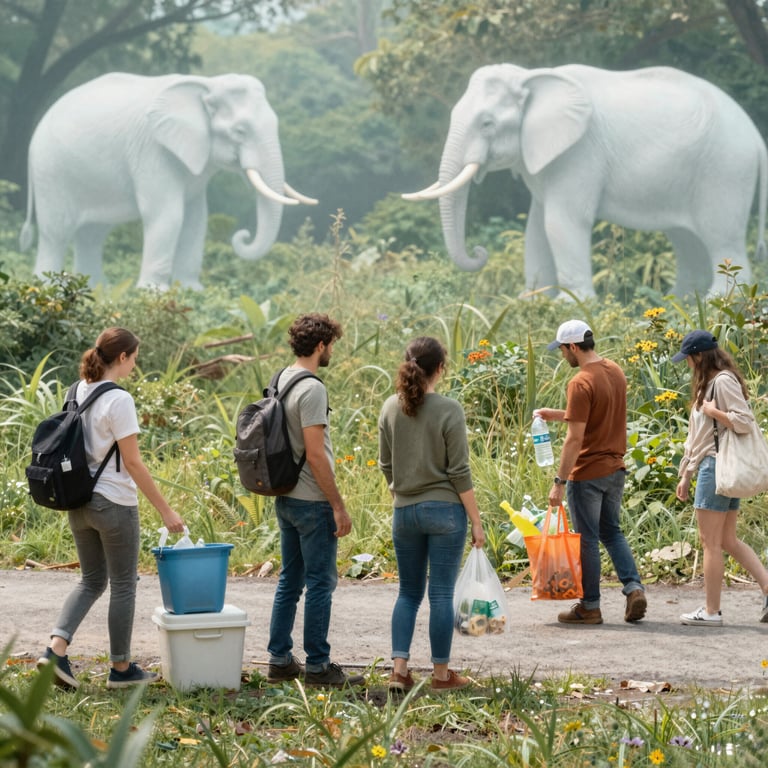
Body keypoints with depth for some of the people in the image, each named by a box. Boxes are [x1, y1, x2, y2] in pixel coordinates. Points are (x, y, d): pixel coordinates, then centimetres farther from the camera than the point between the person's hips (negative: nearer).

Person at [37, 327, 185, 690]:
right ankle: (121, 668, 15)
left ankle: (56, 648, -1)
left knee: (92, 580, 16)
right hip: (113, 504, -7)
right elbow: (132, 462, -17)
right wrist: (165, 511, -12)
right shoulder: (118, 400, -18)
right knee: (123, 584, 7)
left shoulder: (78, 392, 5)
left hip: (78, 502, 7)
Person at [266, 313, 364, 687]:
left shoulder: (281, 380, 10)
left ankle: (280, 661, 18)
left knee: (290, 580, 14)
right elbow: (315, 453, -22)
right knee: (320, 583, -2)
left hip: (285, 499, 9)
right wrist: (339, 506, -17)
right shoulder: (312, 389, -18)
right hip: (313, 502, -9)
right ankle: (318, 666, 2)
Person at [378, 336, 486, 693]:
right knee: (441, 594, 3)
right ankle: (441, 674, 9)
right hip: (444, 510, -4)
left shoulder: (391, 408, 1)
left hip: (405, 513, 4)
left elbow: (386, 465, 9)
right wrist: (476, 521, -4)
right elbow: (459, 472, -11)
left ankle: (399, 668, 5)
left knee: (409, 592, 13)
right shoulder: (448, 410, -13)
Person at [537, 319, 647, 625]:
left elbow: (575, 438, -22)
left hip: (588, 473, -8)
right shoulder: (615, 372, 6)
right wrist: (557, 414, 20)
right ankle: (634, 587, 3)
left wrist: (559, 482, -18)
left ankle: (590, 606, 11)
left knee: (587, 539, 3)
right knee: (612, 532, 19)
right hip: (615, 468, 8)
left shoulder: (581, 384, -20)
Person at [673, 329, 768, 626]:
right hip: (711, 465, 10)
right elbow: (697, 436, 22)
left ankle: (711, 611, 1)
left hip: (717, 467, -10)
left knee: (710, 541, -4)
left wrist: (712, 411, -14)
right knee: (728, 540, 9)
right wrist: (686, 475, 22)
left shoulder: (723, 381, -12)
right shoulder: (708, 384, 19)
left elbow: (743, 421, -23)